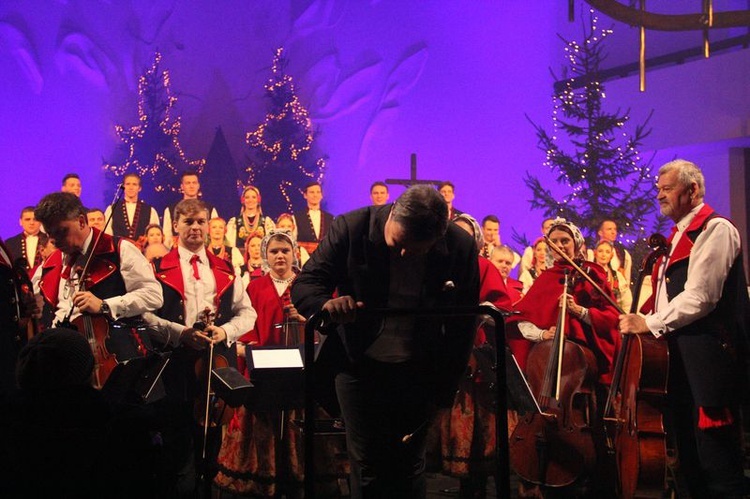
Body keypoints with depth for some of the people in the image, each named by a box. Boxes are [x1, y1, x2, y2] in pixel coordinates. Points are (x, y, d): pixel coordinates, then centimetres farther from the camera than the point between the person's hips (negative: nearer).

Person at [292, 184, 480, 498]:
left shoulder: (461, 247, -12)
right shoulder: (351, 228, -15)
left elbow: (463, 325, -2)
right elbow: (304, 285, -12)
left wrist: (444, 390, -3)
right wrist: (326, 304, -36)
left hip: (418, 374, 1)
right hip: (360, 366, 0)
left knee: (409, 471, 9)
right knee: (367, 471, 4)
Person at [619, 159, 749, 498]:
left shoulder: (715, 229, -9)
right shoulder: (678, 235, 21)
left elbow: (699, 298, -18)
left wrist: (650, 323, -13)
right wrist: (641, 321, 10)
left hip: (707, 356, -10)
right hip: (678, 357, 10)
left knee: (717, 463, -8)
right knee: (688, 457, 13)